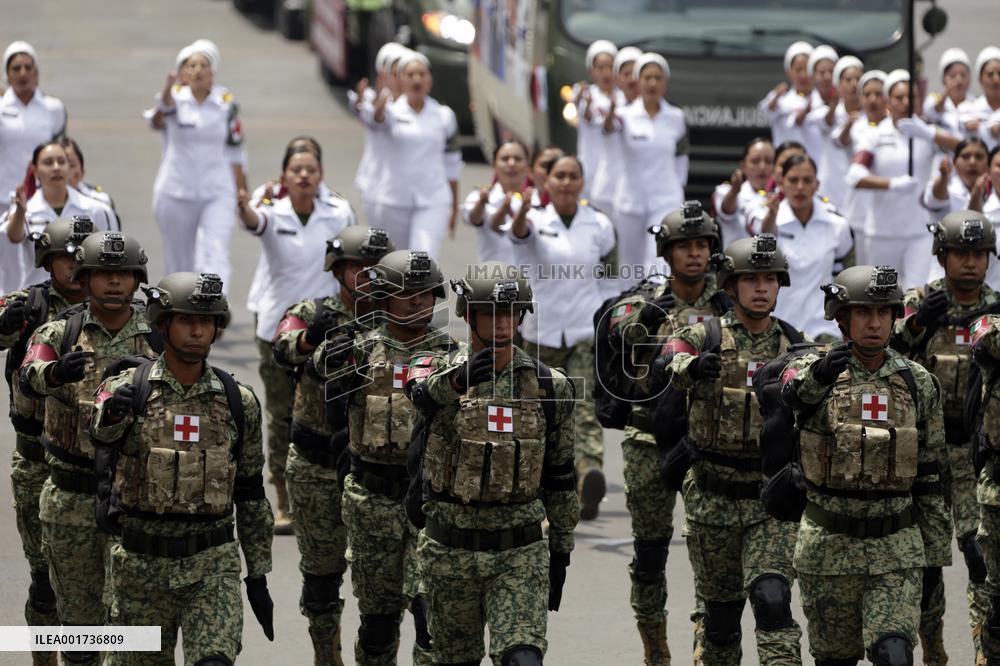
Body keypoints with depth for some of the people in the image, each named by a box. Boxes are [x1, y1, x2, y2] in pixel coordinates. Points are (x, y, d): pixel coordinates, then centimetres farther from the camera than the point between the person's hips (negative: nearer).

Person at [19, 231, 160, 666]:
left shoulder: (159, 343, 0)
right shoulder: (57, 336, -2)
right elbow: (29, 379, -23)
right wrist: (54, 372, -44)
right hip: (69, 500, 1)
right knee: (78, 615, 11)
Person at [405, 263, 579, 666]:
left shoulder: (549, 386, 2)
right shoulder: (438, 371, -1)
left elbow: (560, 477, 10)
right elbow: (420, 395, -26)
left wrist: (561, 554, 12)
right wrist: (455, 381, -47)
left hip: (521, 553, 0)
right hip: (451, 552, 0)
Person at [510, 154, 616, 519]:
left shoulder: (599, 226, 3)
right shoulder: (537, 220, -3)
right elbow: (519, 232, -29)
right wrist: (521, 213, -49)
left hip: (587, 331, 0)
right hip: (541, 331, 0)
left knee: (584, 407, -10)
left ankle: (591, 475, -17)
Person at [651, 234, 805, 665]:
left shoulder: (794, 347, 3)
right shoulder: (705, 337, -5)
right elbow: (665, 366, -27)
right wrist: (692, 367, -48)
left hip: (771, 499, 0)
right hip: (713, 498, 0)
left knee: (772, 600, -16)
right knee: (719, 609, 10)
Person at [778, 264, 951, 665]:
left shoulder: (919, 385, 4)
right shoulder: (812, 371, -2)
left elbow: (929, 475, 9)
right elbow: (792, 391, -28)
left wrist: (935, 553, 9)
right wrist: (819, 373, -51)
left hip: (897, 549, 0)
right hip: (828, 546, 0)